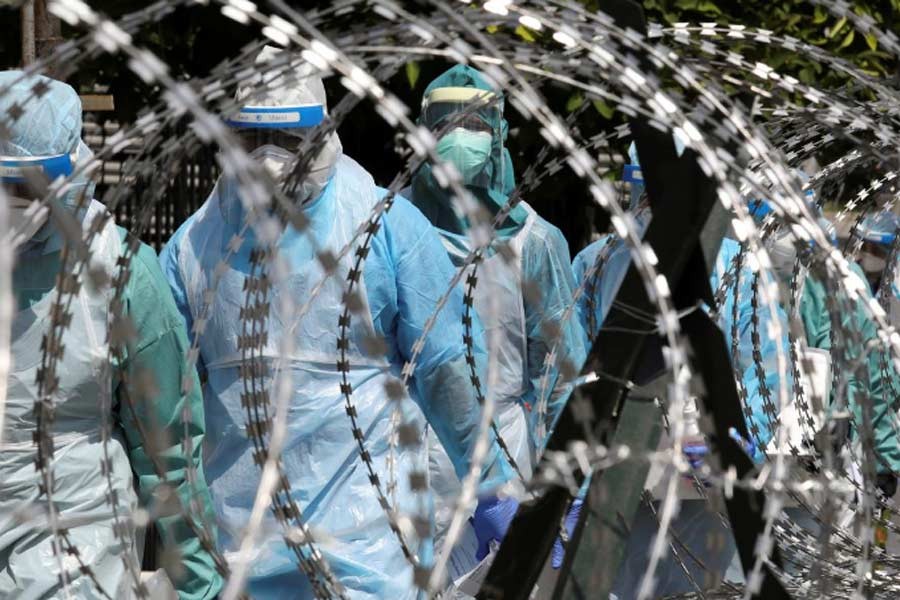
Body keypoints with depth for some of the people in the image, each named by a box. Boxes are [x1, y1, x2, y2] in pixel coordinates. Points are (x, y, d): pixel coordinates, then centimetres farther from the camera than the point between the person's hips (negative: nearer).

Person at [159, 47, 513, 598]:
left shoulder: (390, 226, -4)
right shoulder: (196, 242, 4)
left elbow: (446, 368, -1)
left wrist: (493, 491, -1)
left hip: (363, 531, -3)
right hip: (236, 528, 3)